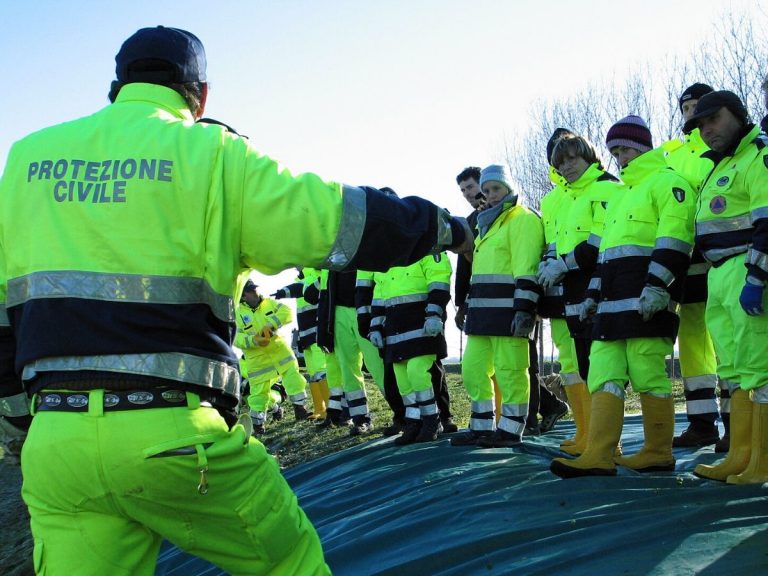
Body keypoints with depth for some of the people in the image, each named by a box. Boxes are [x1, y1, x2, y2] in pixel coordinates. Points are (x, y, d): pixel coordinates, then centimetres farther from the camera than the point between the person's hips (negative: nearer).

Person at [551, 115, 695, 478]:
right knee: (603, 372, -1)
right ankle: (597, 456, -6)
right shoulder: (621, 195, 30)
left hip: (647, 298, -9)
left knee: (647, 373, -8)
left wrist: (657, 285, -22)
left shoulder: (666, 181, 1)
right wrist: (594, 294, 23)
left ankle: (659, 454, 3)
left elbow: (674, 237, -13)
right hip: (614, 301, 9)